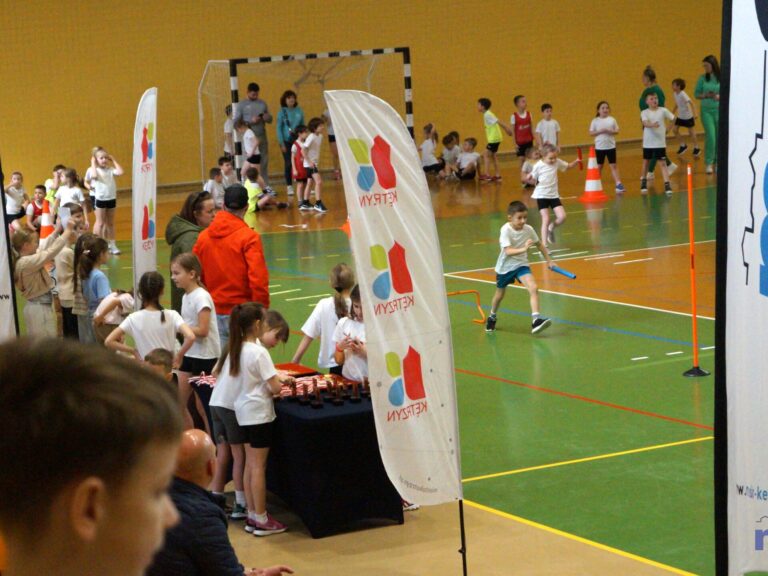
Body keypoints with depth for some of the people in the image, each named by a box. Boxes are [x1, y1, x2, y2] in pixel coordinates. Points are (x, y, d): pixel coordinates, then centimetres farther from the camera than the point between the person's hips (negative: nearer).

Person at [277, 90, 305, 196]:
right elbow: (279, 128, -4)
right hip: (287, 141, -2)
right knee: (288, 164, 2)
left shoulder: (299, 111, 3)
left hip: (298, 140, 2)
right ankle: (289, 186, 11)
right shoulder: (282, 112, -4)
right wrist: (282, 143, -8)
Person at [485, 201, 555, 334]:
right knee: (500, 295, 17)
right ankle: (492, 317, 45)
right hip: (505, 266, -2)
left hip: (521, 264, 2)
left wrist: (549, 260, 9)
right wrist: (523, 249, -51)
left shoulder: (528, 229, -12)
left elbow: (539, 244, 6)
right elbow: (508, 251, -36)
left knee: (533, 288, -22)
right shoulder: (506, 230, -25)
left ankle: (536, 320, -28)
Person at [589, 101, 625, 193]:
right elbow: (591, 133, -3)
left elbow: (617, 131, 3)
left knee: (613, 165, 0)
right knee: (599, 166, 8)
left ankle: (618, 184, -1)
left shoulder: (612, 119, 1)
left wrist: (610, 131, -16)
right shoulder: (595, 121, -2)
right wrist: (600, 131, -17)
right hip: (599, 147, -1)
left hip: (611, 146, 1)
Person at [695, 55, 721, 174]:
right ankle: (708, 163, 0)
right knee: (710, 136, -9)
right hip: (706, 110, 0)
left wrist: (720, 96, -17)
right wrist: (705, 95, -13)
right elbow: (696, 94, 6)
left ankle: (717, 161, 22)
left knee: (719, 137, 7)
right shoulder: (703, 78, 1)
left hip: (719, 110, 0)